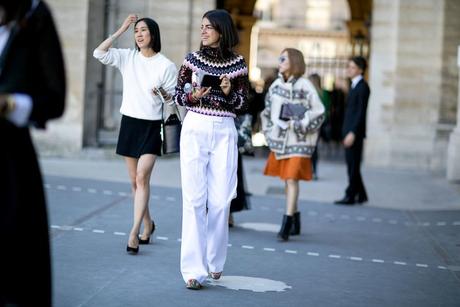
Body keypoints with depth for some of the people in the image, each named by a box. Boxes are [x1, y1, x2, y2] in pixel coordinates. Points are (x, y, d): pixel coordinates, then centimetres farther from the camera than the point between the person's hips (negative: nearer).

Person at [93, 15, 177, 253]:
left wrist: (163, 94, -21)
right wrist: (121, 30, -8)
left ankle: (134, 232, -15)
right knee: (135, 180, 10)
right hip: (129, 122, 4)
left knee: (142, 177, -14)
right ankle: (147, 224, 27)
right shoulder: (127, 57, 4)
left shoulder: (166, 65, -4)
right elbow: (99, 53, -9)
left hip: (151, 126, -4)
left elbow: (173, 97, 2)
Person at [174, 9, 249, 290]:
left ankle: (215, 261, 19)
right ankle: (194, 269, -8)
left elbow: (243, 105, 6)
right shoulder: (192, 59, 5)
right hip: (195, 130, 0)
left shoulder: (237, 63, 4)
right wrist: (193, 96, -13)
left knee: (221, 200, 0)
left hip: (224, 133, 1)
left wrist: (229, 92, -13)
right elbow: (178, 96, 8)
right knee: (195, 198, -7)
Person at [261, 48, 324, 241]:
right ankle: (296, 221, 21)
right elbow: (268, 111, 21)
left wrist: (297, 125, -14)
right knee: (287, 180, 10)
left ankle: (287, 224, -14)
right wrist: (269, 132, 13)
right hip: (280, 139, 6)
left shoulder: (304, 86, -9)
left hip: (298, 141, -6)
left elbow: (318, 112, -9)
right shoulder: (276, 85, 8)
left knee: (292, 179, -12)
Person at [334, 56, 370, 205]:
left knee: (353, 165, -4)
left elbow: (361, 111, -17)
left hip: (355, 132, -9)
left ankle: (350, 196, 0)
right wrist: (347, 131, 14)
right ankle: (361, 195, 18)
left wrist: (352, 133, -21)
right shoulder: (355, 86, 17)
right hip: (350, 131, 9)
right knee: (352, 165, 11)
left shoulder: (362, 87, -11)